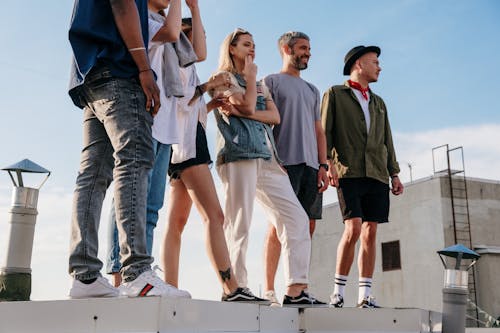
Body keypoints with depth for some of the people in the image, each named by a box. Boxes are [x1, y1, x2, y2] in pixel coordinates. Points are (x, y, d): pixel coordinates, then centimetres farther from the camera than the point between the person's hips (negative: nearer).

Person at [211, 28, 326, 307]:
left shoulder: (260, 84, 29)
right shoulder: (223, 77, 9)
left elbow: (275, 116, 11)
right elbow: (248, 106, -8)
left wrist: (240, 111, -3)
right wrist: (250, 76, 7)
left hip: (267, 159, 7)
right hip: (238, 155, -7)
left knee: (297, 219, -4)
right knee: (239, 224, -11)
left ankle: (296, 289, -5)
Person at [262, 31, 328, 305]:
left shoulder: (312, 90, 27)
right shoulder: (271, 81, 8)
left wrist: (323, 164, 10)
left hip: (310, 164, 6)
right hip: (284, 161, -6)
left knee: (307, 226, 2)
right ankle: (269, 290, -8)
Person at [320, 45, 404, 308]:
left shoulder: (379, 103, 26)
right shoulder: (334, 94, 11)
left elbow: (387, 140, 23)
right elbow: (324, 131, 1)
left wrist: (394, 173, 12)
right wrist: (328, 163, -13)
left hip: (377, 175, 5)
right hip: (348, 173, -5)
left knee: (370, 233, 0)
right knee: (354, 228, -17)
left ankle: (365, 295, 4)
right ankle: (338, 290, -5)